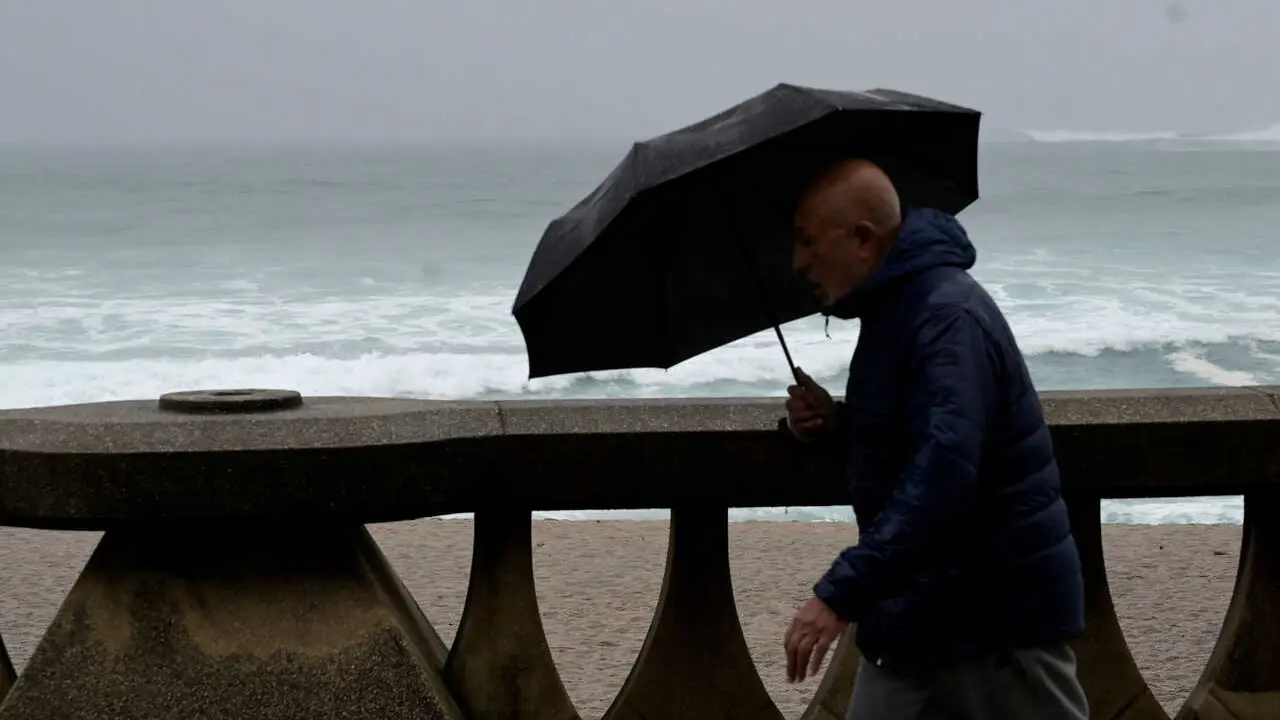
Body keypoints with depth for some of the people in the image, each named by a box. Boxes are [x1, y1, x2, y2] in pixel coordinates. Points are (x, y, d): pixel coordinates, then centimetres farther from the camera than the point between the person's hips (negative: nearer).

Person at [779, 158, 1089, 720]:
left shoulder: (949, 320, -21)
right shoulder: (891, 311, 12)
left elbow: (942, 474, -33)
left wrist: (841, 593, -37)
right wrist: (831, 426, 2)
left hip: (1001, 617, -10)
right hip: (915, 613, 10)